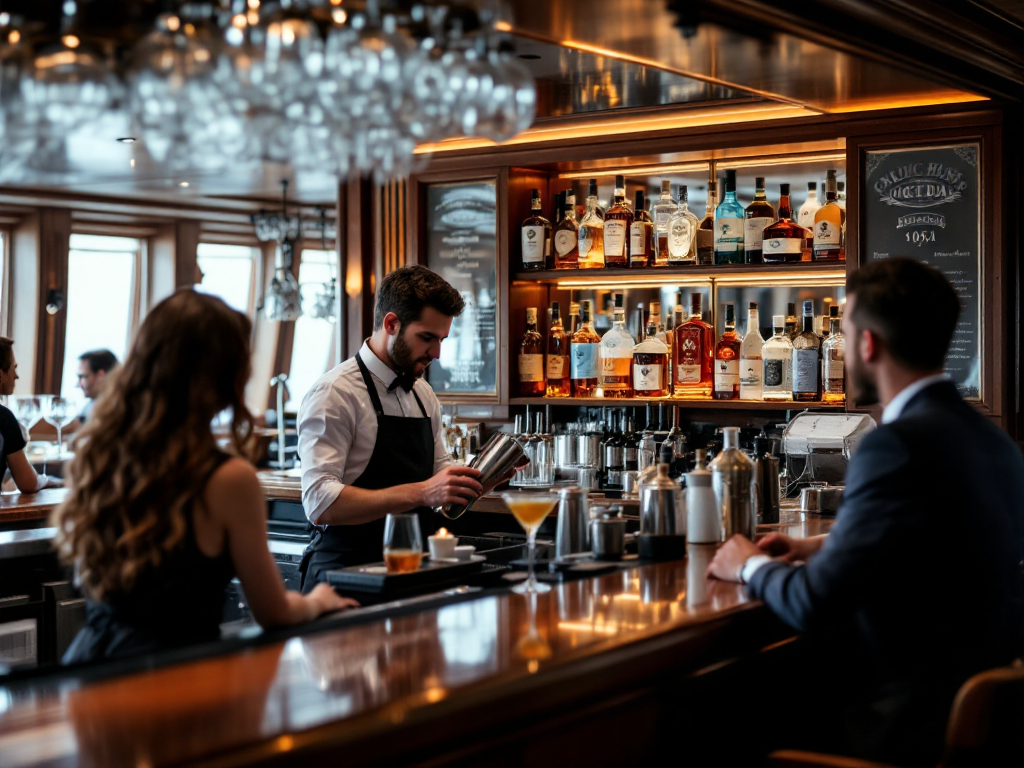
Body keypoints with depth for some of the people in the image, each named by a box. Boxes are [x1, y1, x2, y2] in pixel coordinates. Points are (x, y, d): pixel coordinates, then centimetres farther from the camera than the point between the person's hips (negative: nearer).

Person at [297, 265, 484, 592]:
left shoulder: (423, 394, 16)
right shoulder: (334, 393, -9)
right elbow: (320, 503, -19)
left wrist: (478, 477, 5)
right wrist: (420, 492, -25)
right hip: (346, 577, -7)